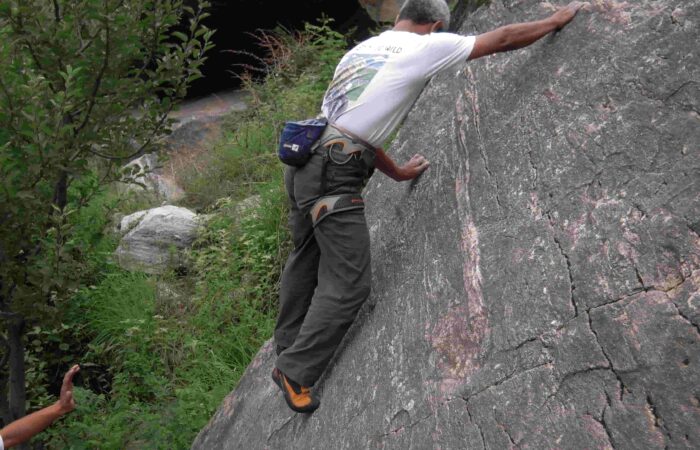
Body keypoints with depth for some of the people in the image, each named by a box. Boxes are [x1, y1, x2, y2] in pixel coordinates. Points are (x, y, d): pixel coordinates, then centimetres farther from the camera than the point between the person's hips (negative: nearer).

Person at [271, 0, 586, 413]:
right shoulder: (424, 47, -1)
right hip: (334, 174, -9)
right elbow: (502, 40, 6)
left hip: (304, 161, 9)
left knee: (307, 260, 22)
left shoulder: (362, 49, 21)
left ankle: (287, 348, 37)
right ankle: (295, 372, 6)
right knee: (348, 284, -1)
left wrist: (397, 171, 37)